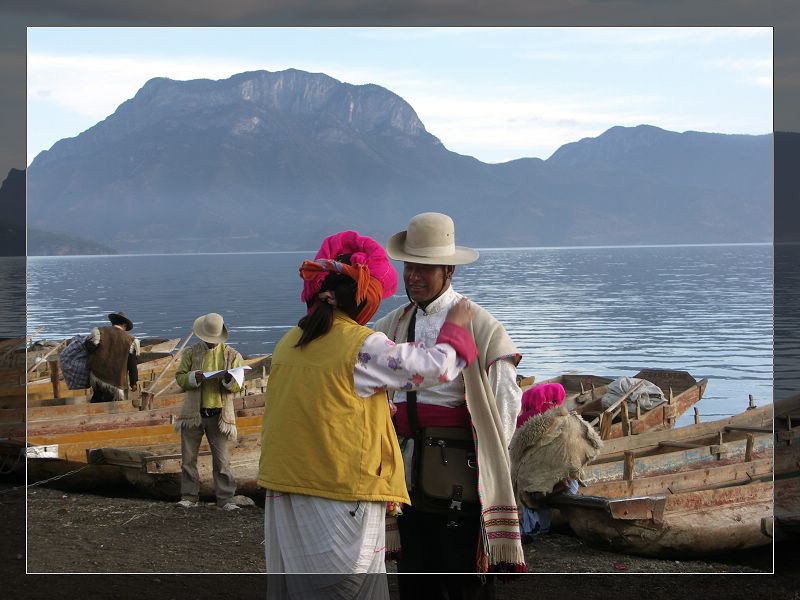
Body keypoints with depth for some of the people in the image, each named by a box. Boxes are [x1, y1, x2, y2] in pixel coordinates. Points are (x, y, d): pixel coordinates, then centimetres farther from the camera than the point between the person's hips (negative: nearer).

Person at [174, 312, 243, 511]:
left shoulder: (232, 355, 5)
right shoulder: (191, 353, 6)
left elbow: (238, 386, 1)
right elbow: (180, 377, 2)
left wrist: (229, 380, -21)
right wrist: (194, 377, -18)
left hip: (219, 414, -1)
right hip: (193, 413, 1)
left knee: (222, 460, -1)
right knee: (188, 458, 6)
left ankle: (226, 499, 2)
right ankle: (189, 497, 14)